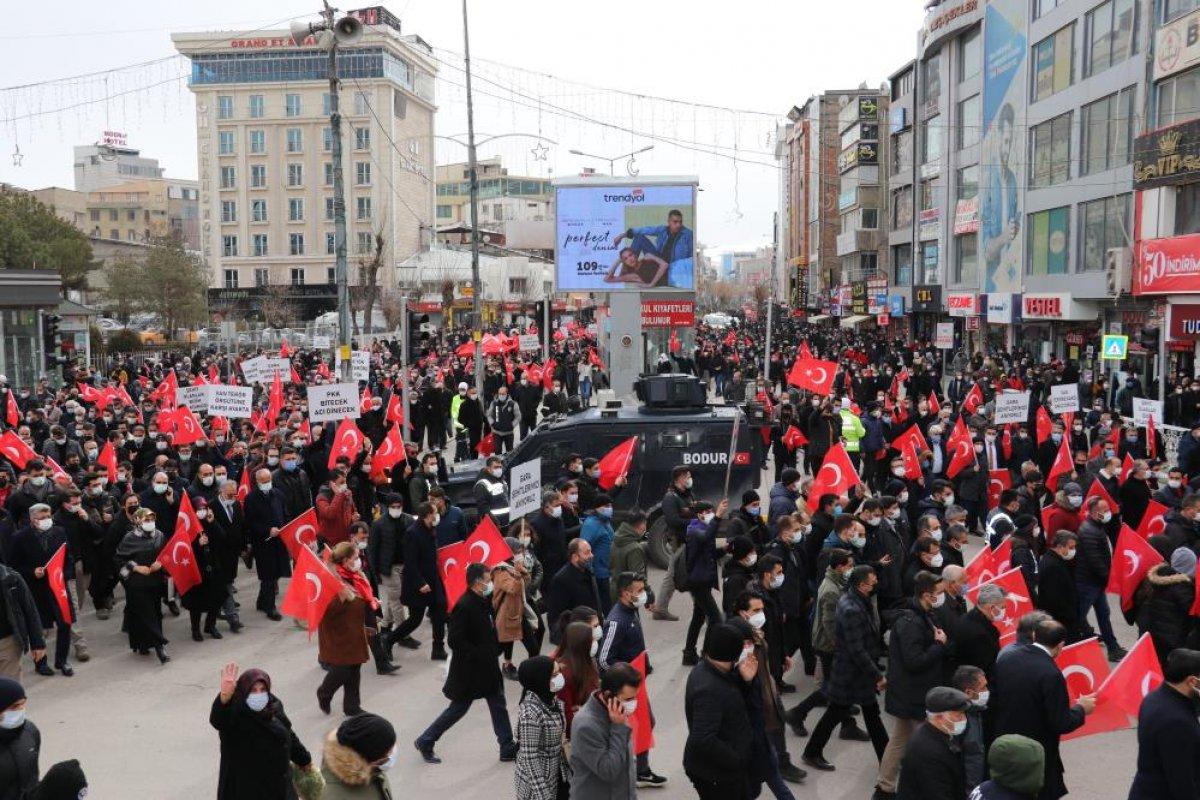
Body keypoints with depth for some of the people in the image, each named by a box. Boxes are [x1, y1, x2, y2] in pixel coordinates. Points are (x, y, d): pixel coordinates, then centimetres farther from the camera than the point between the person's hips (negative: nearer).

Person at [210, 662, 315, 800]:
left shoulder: (273, 707, -1)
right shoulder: (234, 715, -20)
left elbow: (289, 736, 14)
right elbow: (218, 719, -44)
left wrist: (305, 761, 24)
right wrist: (225, 695, -64)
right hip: (245, 786, -6)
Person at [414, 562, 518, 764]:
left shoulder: (483, 601, 3)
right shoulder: (463, 606, -24)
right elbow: (456, 641, -26)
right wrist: (480, 656, -21)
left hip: (487, 667, 8)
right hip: (469, 671, -8)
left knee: (498, 706, 12)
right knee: (458, 708, 6)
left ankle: (508, 748, 23)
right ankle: (425, 742, 23)